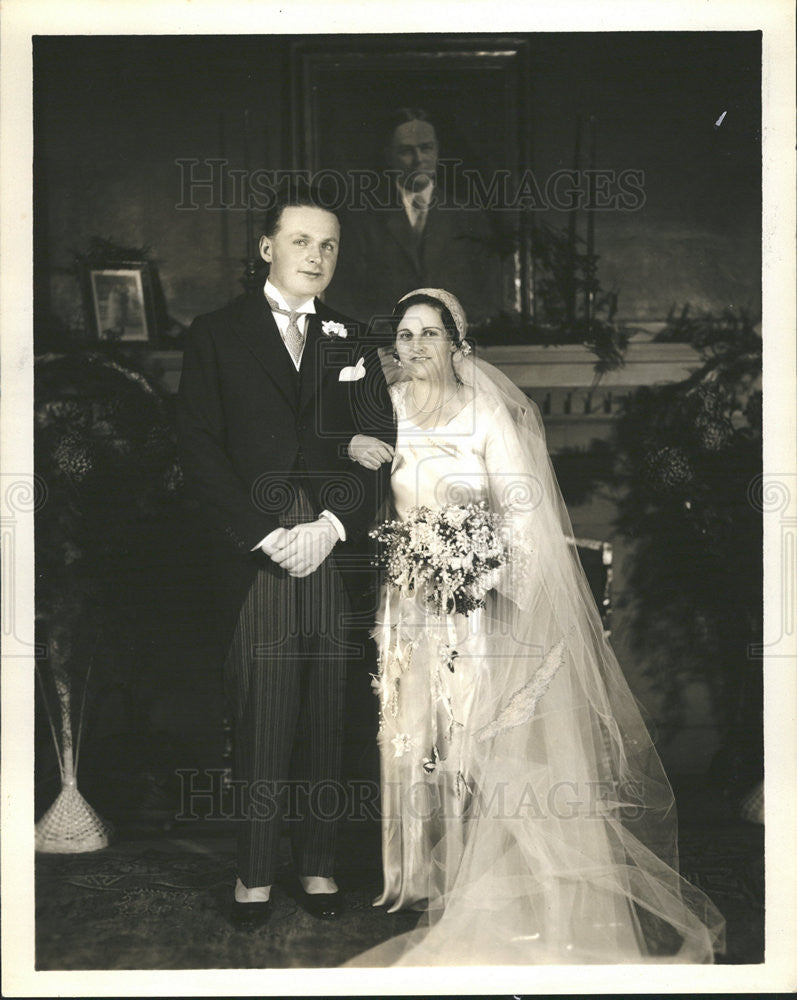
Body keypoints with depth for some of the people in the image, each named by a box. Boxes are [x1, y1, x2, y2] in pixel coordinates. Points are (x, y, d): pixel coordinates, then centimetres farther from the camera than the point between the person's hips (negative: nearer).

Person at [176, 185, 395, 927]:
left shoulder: (351, 342, 16)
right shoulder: (216, 335, 8)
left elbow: (379, 447, 8)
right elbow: (200, 449, 0)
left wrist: (331, 526, -7)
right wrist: (266, 535, -10)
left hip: (334, 554, 2)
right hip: (253, 556, -2)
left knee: (325, 718, 4)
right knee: (260, 719, -3)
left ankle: (318, 863, 12)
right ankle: (255, 870, 6)